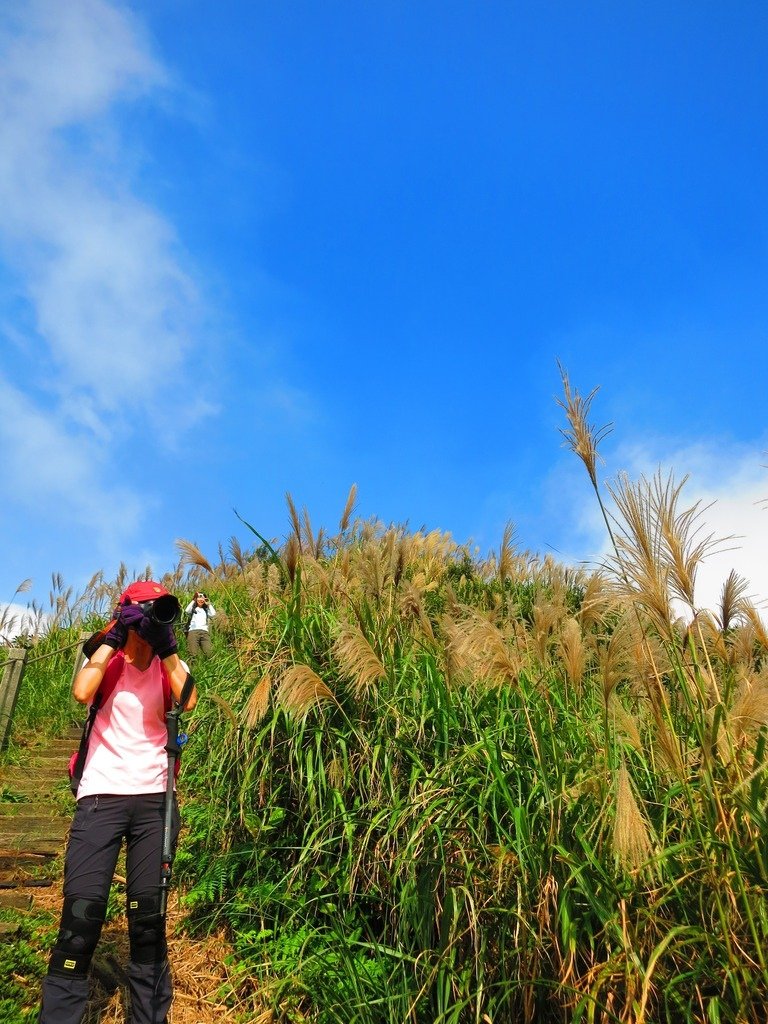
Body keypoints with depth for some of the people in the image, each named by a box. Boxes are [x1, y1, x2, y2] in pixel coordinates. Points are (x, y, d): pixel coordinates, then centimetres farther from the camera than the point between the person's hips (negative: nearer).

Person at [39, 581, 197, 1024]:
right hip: (101, 796, -1)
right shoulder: (105, 658, 5)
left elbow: (188, 702, -12)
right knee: (82, 911, -8)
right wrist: (114, 639, -12)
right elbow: (81, 692, -16)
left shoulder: (170, 664, 9)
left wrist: (166, 646, -13)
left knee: (149, 914, 4)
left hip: (154, 798, 1)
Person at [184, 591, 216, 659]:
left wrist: (208, 604, 17)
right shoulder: (193, 608, 21)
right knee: (192, 654, -20)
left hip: (204, 632, 2)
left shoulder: (206, 610, 27)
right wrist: (193, 600, 5)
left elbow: (213, 614, 7)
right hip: (193, 631, -2)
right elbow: (186, 611, -2)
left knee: (208, 654, -19)